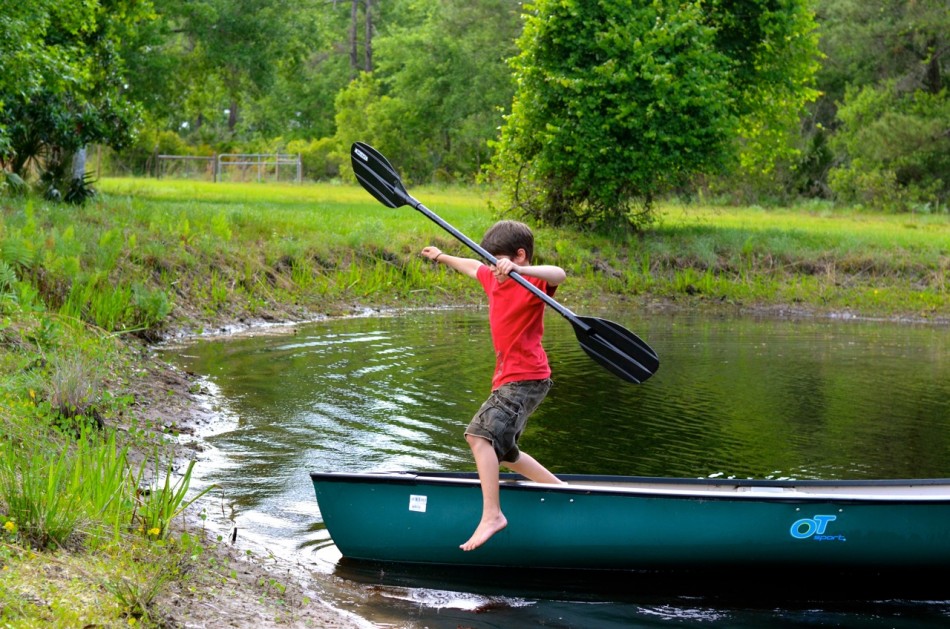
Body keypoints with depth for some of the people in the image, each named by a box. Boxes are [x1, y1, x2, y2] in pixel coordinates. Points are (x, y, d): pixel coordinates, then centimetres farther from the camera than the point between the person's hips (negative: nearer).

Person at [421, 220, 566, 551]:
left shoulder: (531, 283, -14)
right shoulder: (493, 279, 11)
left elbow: (558, 274, -37)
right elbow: (473, 266, 33)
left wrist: (518, 269, -53)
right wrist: (442, 257, 49)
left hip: (526, 378, -10)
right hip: (507, 378, 10)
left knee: (480, 434, -28)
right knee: (503, 453, 20)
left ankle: (491, 513, -32)